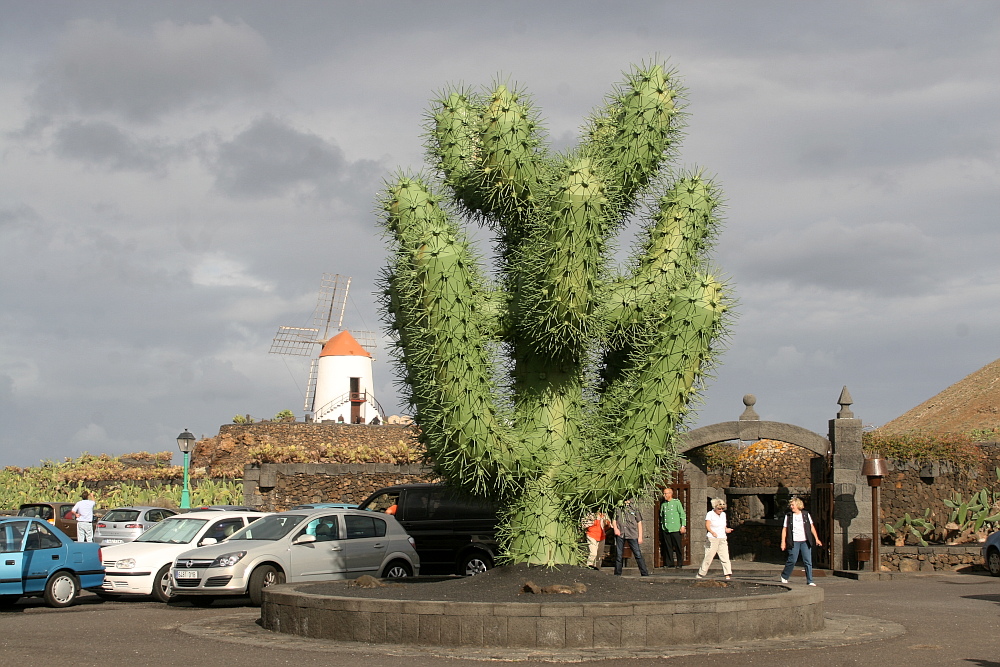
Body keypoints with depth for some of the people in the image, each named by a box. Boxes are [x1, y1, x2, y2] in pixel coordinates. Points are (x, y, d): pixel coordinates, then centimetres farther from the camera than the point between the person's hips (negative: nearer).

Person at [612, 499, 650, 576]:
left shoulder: (635, 509, 10)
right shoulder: (618, 509, 15)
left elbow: (639, 523, 9)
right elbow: (614, 520, 16)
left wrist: (640, 536, 3)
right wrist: (615, 528, -6)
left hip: (632, 535, -2)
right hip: (620, 534, 2)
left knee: (638, 554, -6)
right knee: (618, 555, 4)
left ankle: (645, 574, -4)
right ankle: (617, 574, 12)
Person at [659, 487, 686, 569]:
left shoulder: (676, 502, 0)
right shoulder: (663, 504, 13)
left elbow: (683, 514, -1)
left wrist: (683, 526, -7)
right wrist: (662, 525, 12)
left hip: (675, 529, -4)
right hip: (665, 530, 4)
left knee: (678, 547, -1)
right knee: (668, 547, 4)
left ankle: (679, 564, 6)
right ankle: (669, 563, 11)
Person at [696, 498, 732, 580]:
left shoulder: (723, 514, 12)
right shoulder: (710, 514, -7)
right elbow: (707, 526, -21)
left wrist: (726, 529, 5)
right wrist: (712, 532, -39)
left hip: (722, 539, 5)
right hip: (712, 539, -5)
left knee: (725, 557, -8)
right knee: (708, 557, -3)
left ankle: (728, 575, -12)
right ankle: (700, 574, 11)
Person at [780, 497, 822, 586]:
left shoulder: (806, 515, 8)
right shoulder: (788, 515, 5)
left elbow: (812, 527, 11)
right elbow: (784, 529, 6)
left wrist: (816, 539, 5)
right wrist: (783, 542, 0)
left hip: (805, 542, 1)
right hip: (794, 542, -1)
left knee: (808, 561, -3)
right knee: (792, 560, -2)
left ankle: (810, 581, 2)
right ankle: (784, 576, 21)